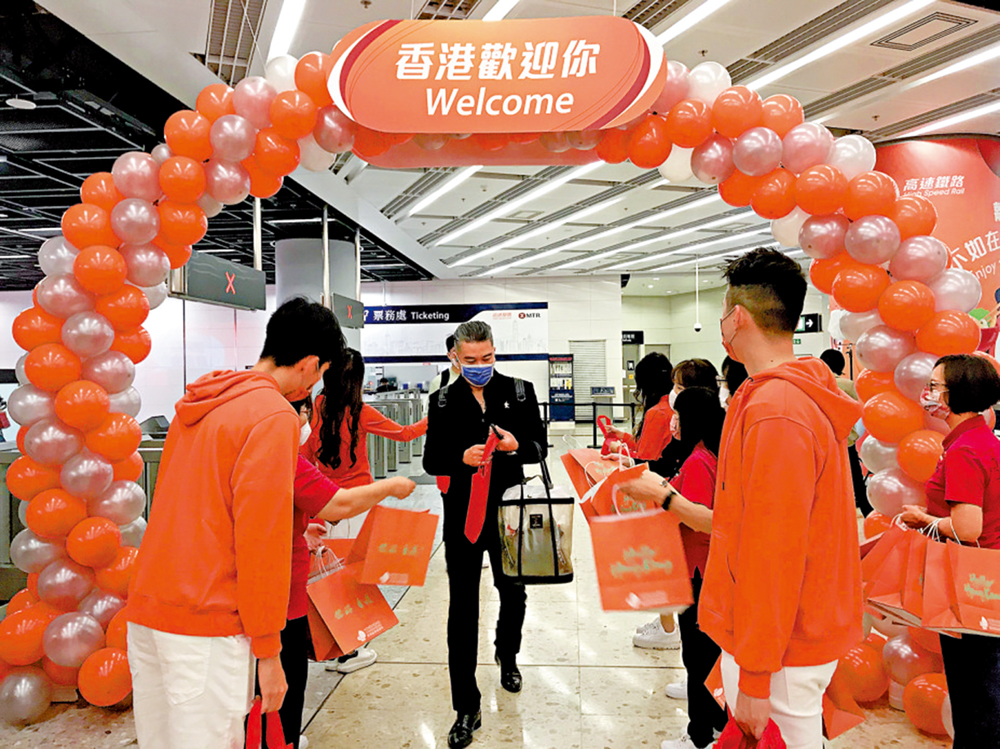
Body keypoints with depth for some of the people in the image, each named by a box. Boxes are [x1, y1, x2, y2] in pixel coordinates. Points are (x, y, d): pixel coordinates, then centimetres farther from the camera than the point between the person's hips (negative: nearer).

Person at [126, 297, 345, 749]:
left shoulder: (199, 404, 12)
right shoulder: (275, 416, -14)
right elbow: (259, 539, -18)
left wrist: (289, 532, 27)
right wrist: (268, 650, -10)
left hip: (145, 609, 9)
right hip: (206, 625, -8)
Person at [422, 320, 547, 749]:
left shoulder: (519, 392, -1)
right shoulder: (444, 401, -1)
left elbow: (540, 448, 1)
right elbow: (430, 461, -2)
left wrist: (517, 446, -22)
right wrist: (462, 458, -22)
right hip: (463, 514, -1)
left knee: (514, 592, 21)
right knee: (463, 608, 1)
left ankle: (507, 654, 53)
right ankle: (466, 710, 13)